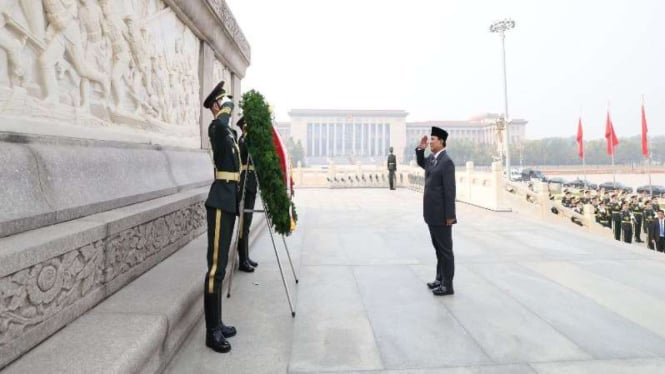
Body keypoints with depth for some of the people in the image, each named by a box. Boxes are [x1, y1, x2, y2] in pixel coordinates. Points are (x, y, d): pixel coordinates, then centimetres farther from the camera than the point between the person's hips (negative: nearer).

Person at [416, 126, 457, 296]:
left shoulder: (447, 162, -17)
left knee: (445, 250, 2)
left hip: (441, 215, -9)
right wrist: (420, 149, 12)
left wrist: (450, 216, -18)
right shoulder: (432, 158, 8)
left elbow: (450, 191, -19)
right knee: (438, 248, 18)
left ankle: (447, 285, 12)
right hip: (432, 214, 9)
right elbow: (421, 163, 32)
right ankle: (440, 278, 30)